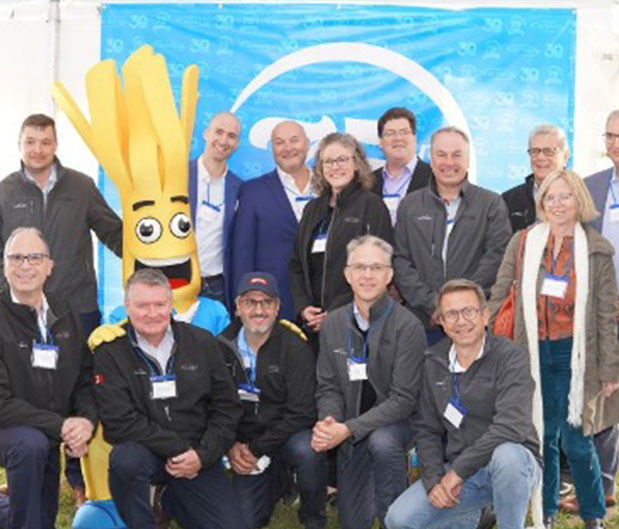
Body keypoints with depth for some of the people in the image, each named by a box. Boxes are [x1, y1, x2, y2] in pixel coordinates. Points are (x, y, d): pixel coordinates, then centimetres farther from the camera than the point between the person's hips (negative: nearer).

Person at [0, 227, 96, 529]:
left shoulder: (66, 318, 3)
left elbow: (84, 380, 5)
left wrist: (86, 421, -16)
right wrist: (60, 426, -26)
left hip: (49, 439, 6)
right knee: (30, 444, -38)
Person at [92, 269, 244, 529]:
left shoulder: (202, 342, 4)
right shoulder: (109, 351, -6)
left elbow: (227, 407, 5)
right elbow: (119, 422, -14)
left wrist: (203, 455, -9)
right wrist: (179, 449, -17)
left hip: (198, 457, 3)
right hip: (145, 451, -3)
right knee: (125, 458, -37)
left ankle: (172, 502, 21)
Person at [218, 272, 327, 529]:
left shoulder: (295, 348, -12)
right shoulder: (223, 346, -2)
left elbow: (301, 413, -17)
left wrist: (258, 449, -17)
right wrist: (231, 446, -9)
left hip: (287, 437, -3)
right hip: (244, 443, 3)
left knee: (307, 450, -37)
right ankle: (277, 482, 27)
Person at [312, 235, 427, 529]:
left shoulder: (407, 326, -16)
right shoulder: (332, 324, 1)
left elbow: (404, 398, -19)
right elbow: (329, 387, 5)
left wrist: (349, 429, -27)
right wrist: (328, 421, -18)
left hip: (396, 422, -5)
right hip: (350, 437, 5)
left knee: (382, 442, -39)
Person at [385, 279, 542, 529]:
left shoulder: (509, 356, -12)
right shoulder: (434, 363, 6)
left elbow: (513, 426, -25)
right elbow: (428, 430, 9)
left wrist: (458, 470, -23)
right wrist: (434, 480, -9)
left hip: (514, 464, -5)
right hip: (456, 473, 5)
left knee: (506, 454, -39)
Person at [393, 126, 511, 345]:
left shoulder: (491, 204, 8)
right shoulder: (410, 205, 13)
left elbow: (497, 256, -2)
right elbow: (400, 261, 6)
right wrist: (431, 302, -8)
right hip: (422, 322, 1)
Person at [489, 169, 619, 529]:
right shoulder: (523, 242, 3)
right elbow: (498, 294, 5)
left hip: (575, 354, -2)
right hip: (535, 352, 2)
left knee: (576, 439, -2)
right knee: (543, 435, 8)